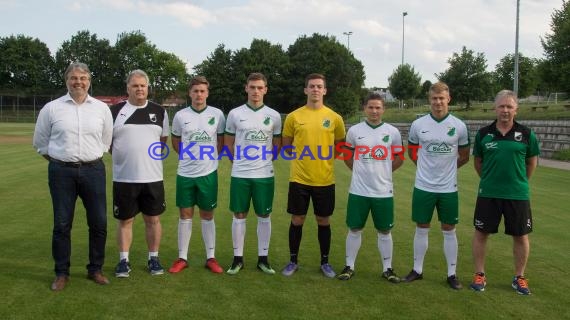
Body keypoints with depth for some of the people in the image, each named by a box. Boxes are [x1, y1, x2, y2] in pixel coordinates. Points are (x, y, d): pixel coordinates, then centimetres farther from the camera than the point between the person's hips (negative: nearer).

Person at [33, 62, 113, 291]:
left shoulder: (102, 108, 4)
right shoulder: (51, 108, 0)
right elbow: (40, 143, 10)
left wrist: (90, 158, 13)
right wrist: (61, 160, 10)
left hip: (93, 171, 1)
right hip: (61, 172, -1)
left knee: (99, 222, 4)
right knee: (62, 224, 5)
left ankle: (95, 270, 21)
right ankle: (61, 273, 19)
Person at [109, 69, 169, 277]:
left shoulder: (159, 111, 7)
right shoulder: (115, 111, 1)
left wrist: (146, 154, 8)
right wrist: (124, 156, 5)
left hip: (153, 177, 1)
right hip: (123, 177, -1)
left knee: (153, 219, 8)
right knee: (125, 220, 8)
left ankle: (153, 259, 21)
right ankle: (123, 260, 19)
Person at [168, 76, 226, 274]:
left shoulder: (217, 114, -2)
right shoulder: (180, 116, 1)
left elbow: (221, 141, 9)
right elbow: (175, 142, 14)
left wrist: (210, 157, 7)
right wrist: (188, 155, 9)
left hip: (208, 173, -1)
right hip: (185, 173, 1)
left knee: (207, 216, 8)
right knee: (185, 215, 7)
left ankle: (211, 258, 17)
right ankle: (182, 258, 17)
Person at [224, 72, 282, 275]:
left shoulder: (274, 116, 2)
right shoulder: (235, 114, 1)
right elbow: (228, 143, 11)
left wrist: (266, 160, 10)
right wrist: (237, 161, 10)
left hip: (265, 175, 1)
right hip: (240, 174, 0)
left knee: (264, 216, 6)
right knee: (239, 216, 6)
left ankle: (263, 258, 18)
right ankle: (238, 258, 17)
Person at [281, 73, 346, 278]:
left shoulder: (334, 118, 0)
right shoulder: (294, 117, -1)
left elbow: (340, 145, 13)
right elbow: (286, 145, 10)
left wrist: (324, 157, 5)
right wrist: (302, 156, 2)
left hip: (325, 180, 1)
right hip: (299, 178, 0)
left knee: (323, 221, 10)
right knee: (297, 220, 8)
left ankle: (325, 262, 26)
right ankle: (293, 261, 23)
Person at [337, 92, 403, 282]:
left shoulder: (393, 132, 0)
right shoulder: (354, 130, 1)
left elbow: (399, 158, 11)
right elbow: (347, 155, 14)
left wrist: (382, 172, 7)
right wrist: (360, 170, 9)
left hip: (383, 191, 0)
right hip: (358, 190, 0)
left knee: (385, 231, 9)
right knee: (354, 229, 7)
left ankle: (387, 269, 21)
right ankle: (349, 267, 19)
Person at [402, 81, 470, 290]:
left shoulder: (459, 126, -3)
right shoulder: (418, 124, -2)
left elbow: (464, 156, 9)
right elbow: (411, 151, 14)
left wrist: (447, 167, 8)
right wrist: (427, 166, 10)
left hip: (448, 188, 0)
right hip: (423, 186, 1)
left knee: (449, 231, 8)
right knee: (421, 229, 9)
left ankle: (452, 274, 19)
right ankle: (417, 270, 22)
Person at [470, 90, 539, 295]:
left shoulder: (526, 134, -2)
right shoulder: (483, 133, -1)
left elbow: (532, 162, 10)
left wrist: (520, 182, 13)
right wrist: (489, 180, 11)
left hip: (518, 195, 0)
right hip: (488, 194, 0)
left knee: (521, 236, 8)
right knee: (481, 232, 6)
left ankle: (519, 277, 26)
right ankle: (479, 275, 21)